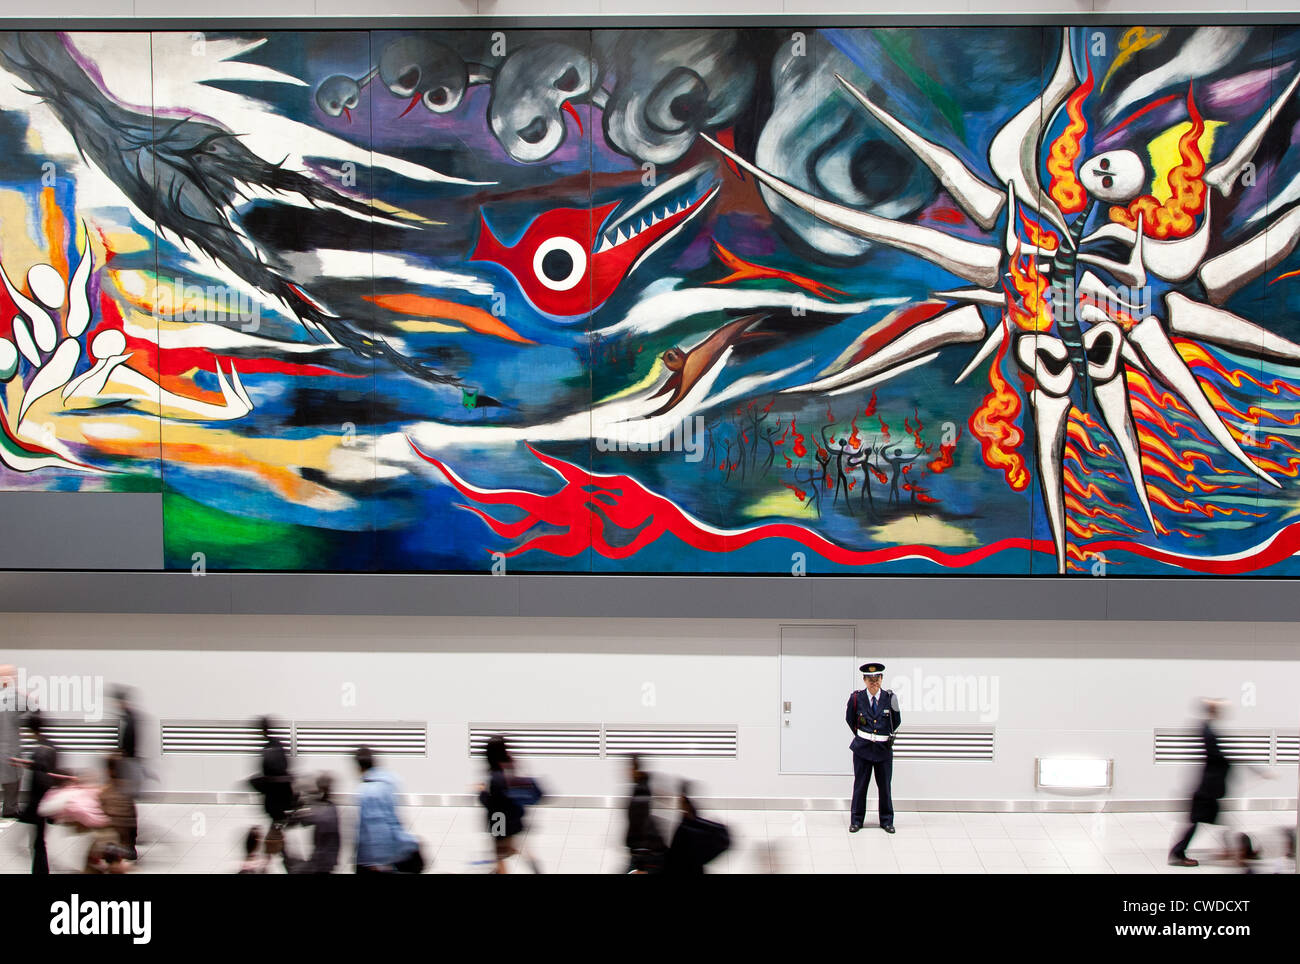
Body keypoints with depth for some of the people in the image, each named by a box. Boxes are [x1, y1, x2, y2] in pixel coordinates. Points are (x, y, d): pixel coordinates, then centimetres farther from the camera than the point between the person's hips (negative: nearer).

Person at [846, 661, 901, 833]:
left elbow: (897, 722, 12)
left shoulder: (889, 698, -3)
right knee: (860, 785, 4)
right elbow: (850, 719, 13)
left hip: (884, 749, 1)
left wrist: (887, 735, 10)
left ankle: (886, 821, 16)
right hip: (862, 748, -1)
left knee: (885, 786, 5)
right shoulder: (856, 698, -4)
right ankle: (856, 821, 13)